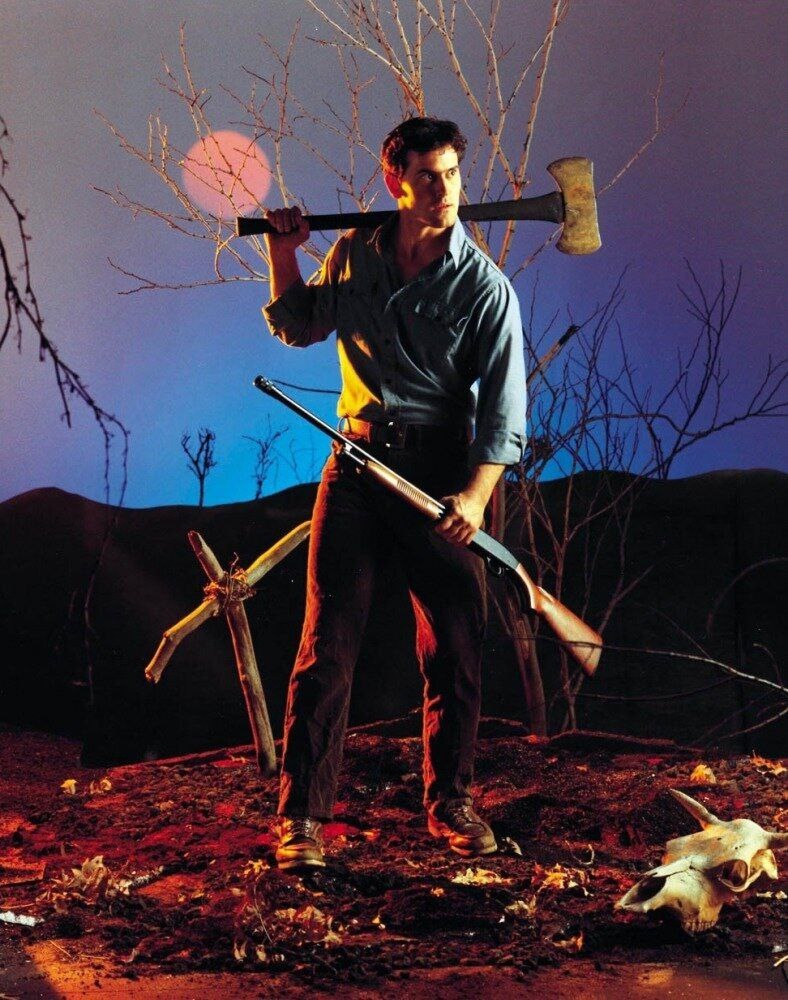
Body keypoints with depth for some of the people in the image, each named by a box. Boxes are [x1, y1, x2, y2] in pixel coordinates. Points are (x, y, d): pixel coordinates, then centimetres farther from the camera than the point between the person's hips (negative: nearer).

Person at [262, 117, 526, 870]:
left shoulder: (484, 286, -5)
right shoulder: (354, 255, 6)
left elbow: (504, 404, -10)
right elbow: (299, 327, 24)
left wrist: (476, 494, -22)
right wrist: (283, 254, 10)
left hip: (440, 469, -2)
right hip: (356, 461, 2)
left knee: (454, 649, 3)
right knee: (327, 643, -3)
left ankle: (449, 802, 22)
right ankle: (301, 814, 3)